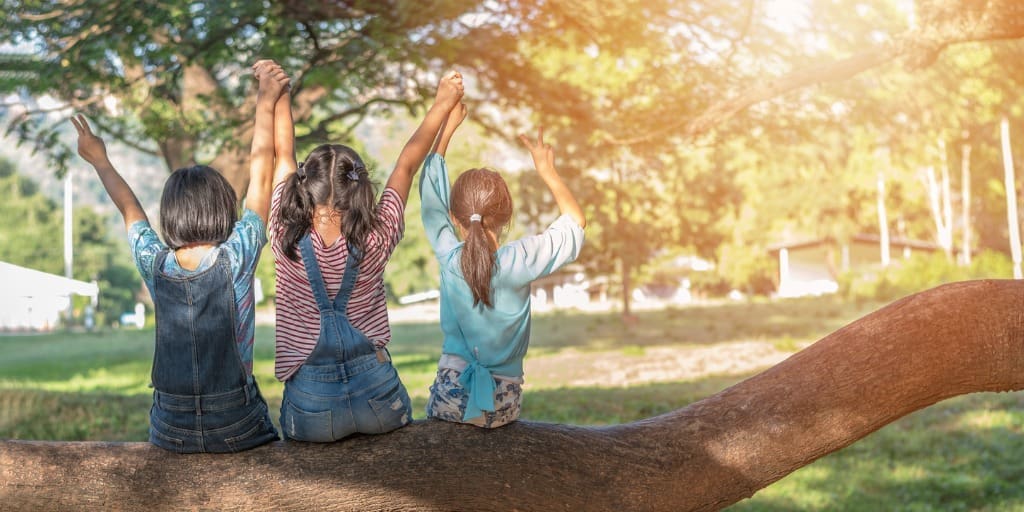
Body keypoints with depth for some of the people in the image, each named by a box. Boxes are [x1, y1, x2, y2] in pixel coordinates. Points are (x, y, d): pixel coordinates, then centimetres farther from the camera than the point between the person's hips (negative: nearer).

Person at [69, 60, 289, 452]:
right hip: (237, 429, -3)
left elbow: (129, 209, 15)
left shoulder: (155, 265, -5)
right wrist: (266, 103, 7)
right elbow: (260, 176, -2)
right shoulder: (236, 259, -12)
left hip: (171, 432, 3)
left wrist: (100, 161, 33)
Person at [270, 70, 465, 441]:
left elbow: (284, 154, -1)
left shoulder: (287, 240, -14)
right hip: (377, 396, 1)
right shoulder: (375, 242, -14)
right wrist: (443, 103, 13)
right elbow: (407, 164, -1)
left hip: (311, 407, 0)